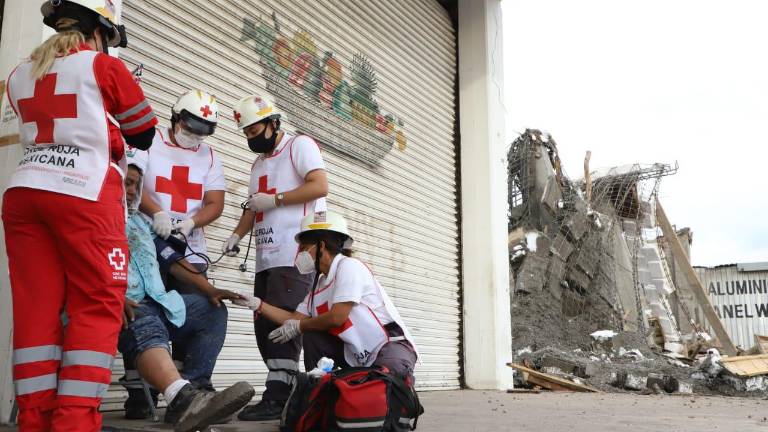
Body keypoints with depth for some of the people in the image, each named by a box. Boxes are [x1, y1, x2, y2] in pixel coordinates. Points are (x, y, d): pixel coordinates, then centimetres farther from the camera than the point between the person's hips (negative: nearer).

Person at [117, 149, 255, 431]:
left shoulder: (141, 222, 30)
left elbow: (172, 260, 24)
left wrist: (209, 290, 12)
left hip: (159, 301, 9)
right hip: (126, 307, -8)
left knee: (214, 311, 2)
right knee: (147, 328, -37)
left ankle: (191, 394, -21)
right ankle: (184, 398, -66)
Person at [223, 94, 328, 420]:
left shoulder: (299, 145, 1)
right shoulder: (258, 164, 26)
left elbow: (320, 186, -11)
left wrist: (274, 199, -10)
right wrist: (236, 235, 10)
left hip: (294, 255, -9)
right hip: (267, 258, 9)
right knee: (264, 324, 4)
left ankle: (277, 396, -11)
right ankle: (284, 391, 8)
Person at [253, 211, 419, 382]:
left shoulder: (349, 266, -13)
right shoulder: (319, 286, 13)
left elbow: (337, 317, -19)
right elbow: (295, 318, 12)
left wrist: (299, 327, -4)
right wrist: (257, 304, 9)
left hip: (392, 347, -8)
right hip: (359, 356, 8)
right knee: (312, 336, -1)